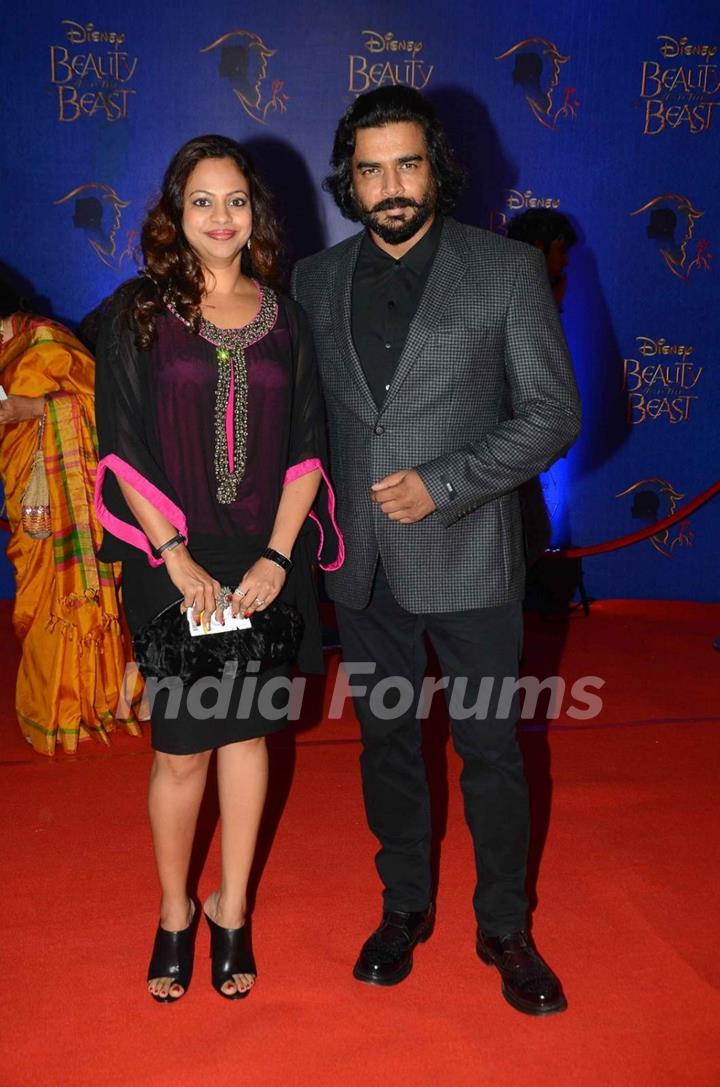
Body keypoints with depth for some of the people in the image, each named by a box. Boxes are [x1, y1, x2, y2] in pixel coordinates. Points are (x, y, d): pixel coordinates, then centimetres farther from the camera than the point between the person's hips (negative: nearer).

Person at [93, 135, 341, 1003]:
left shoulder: (283, 318, 6)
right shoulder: (138, 314, -1)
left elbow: (305, 448, 4)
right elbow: (123, 449, -5)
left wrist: (278, 554, -7)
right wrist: (176, 558, -11)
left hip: (262, 563, 2)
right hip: (175, 563, -2)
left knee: (247, 731, 10)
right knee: (181, 749, 5)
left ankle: (231, 909, 28)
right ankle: (174, 912, 27)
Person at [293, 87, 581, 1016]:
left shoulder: (507, 269, -5)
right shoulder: (315, 279, 5)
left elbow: (553, 411, -7)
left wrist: (441, 484, -17)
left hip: (466, 556, -3)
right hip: (362, 565, 3)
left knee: (489, 749, 8)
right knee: (386, 741, 16)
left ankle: (505, 929, 29)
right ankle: (404, 908, 36)